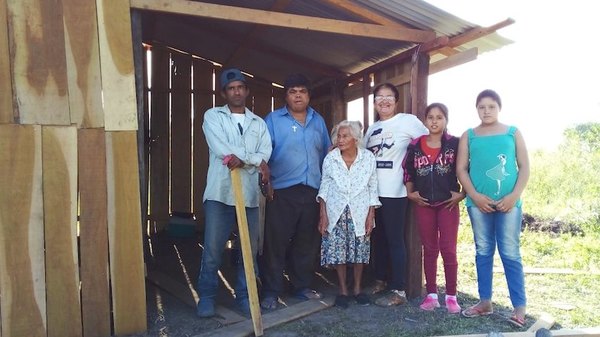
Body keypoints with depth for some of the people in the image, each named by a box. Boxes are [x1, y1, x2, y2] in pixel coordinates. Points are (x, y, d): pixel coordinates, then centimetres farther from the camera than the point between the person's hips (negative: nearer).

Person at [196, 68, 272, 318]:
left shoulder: (258, 123, 16)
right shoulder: (213, 116, 6)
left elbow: (265, 154, 1)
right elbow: (221, 149, -11)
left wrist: (241, 159, -16)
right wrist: (255, 160, -8)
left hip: (250, 193, 4)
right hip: (220, 192, -3)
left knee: (249, 249, 8)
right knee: (213, 249, -1)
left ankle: (244, 295, 21)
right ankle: (207, 296, 15)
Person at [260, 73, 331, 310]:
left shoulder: (318, 121, 15)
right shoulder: (273, 119, 2)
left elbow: (327, 153, 18)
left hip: (312, 191, 4)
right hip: (282, 192, -4)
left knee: (307, 243, 11)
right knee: (276, 242, -2)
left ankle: (302, 287, 24)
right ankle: (270, 292, 8)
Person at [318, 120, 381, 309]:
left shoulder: (368, 158, -4)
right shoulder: (330, 159, -4)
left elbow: (372, 189, 0)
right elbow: (324, 188, 1)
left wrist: (371, 216, -3)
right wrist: (323, 215, -4)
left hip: (359, 214, 0)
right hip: (336, 213, 0)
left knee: (360, 252, 7)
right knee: (337, 252, 1)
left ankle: (357, 289, 25)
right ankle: (343, 291, 18)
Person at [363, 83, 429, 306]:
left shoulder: (408, 121, -4)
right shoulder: (372, 128, 16)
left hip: (394, 192, -6)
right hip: (372, 191, 7)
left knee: (395, 240, -2)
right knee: (377, 238, 14)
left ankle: (398, 291, 6)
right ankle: (380, 280, 28)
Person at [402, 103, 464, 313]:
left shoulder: (454, 144, -4)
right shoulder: (415, 145, 3)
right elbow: (407, 170, 11)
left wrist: (462, 194, -7)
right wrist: (410, 193, 3)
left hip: (448, 203, -2)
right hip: (423, 204, 2)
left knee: (448, 250, 0)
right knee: (429, 250, 10)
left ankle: (451, 296, 12)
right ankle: (431, 295, 18)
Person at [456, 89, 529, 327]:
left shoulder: (513, 133, 8)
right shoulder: (468, 136, 9)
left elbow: (524, 167, 4)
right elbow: (461, 169, 4)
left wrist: (514, 196, -8)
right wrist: (475, 196, -8)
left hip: (508, 202, -1)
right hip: (479, 203, 1)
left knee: (510, 254, -1)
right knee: (483, 252, 8)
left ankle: (519, 306, 6)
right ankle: (485, 301, 18)